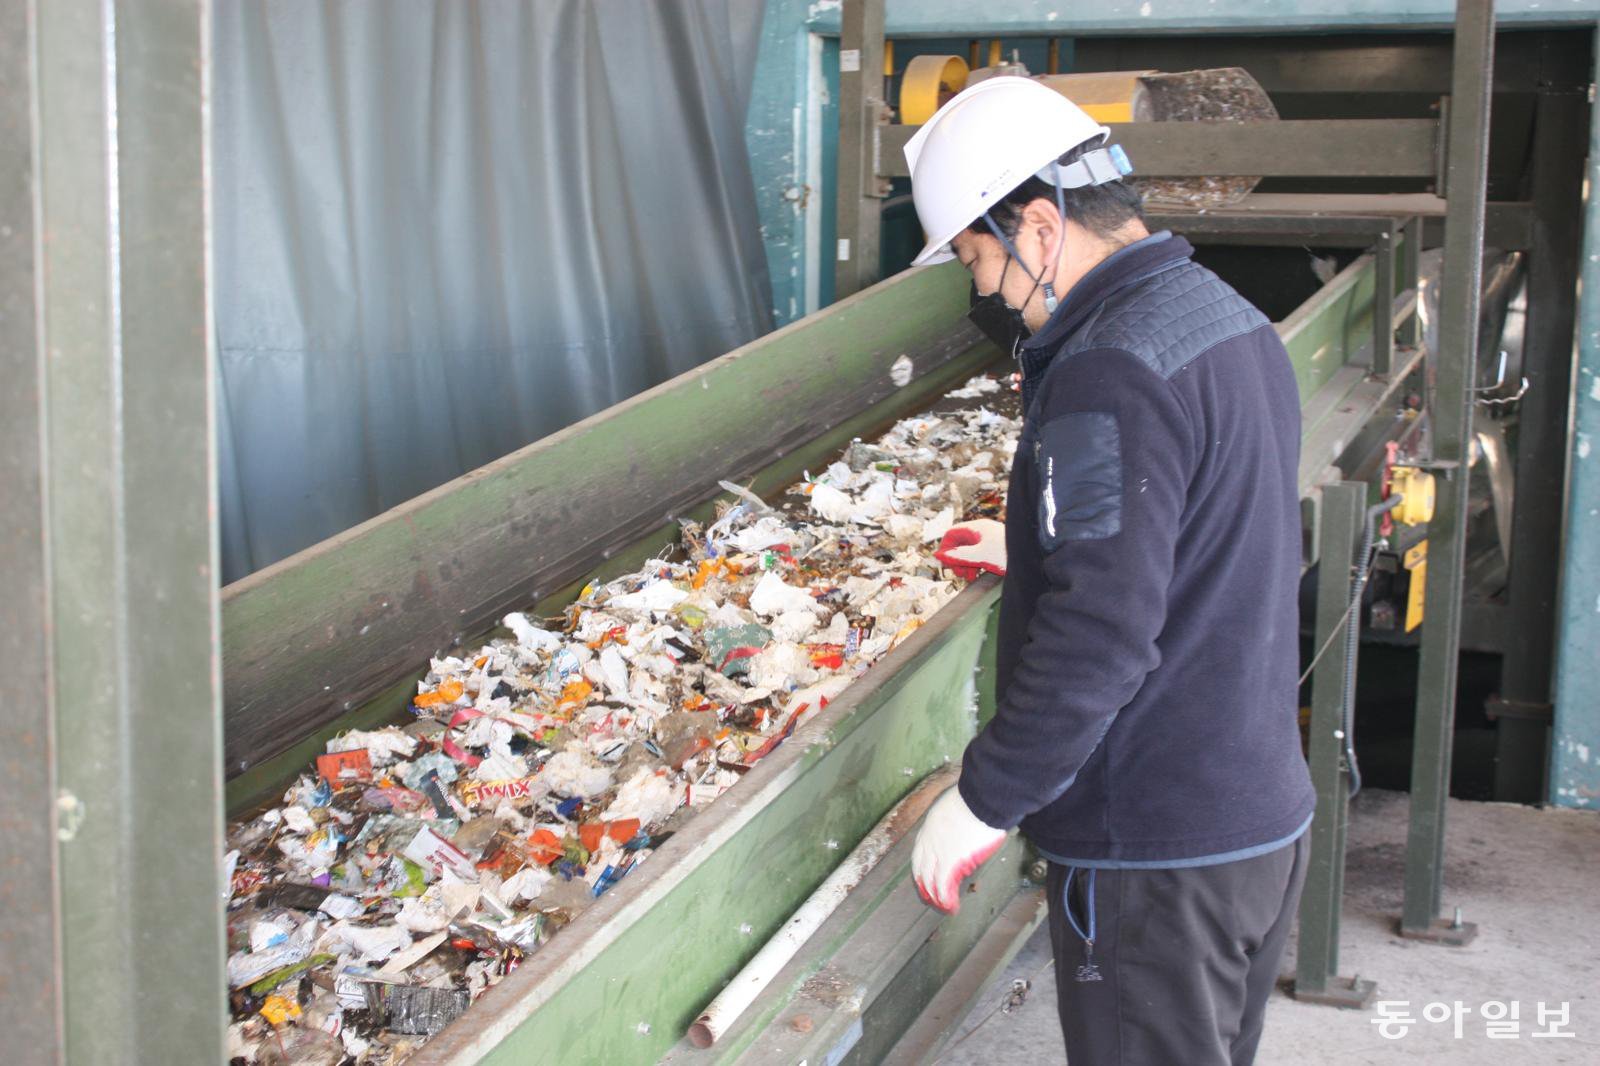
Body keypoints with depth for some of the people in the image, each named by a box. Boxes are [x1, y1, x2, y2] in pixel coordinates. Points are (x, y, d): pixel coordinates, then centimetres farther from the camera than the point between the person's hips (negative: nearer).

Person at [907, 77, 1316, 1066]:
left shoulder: (1110, 374, -23)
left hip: (1158, 858, -10)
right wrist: (1039, 550, 28)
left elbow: (1099, 634, -28)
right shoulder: (1232, 320, 9)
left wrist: (984, 801, -19)